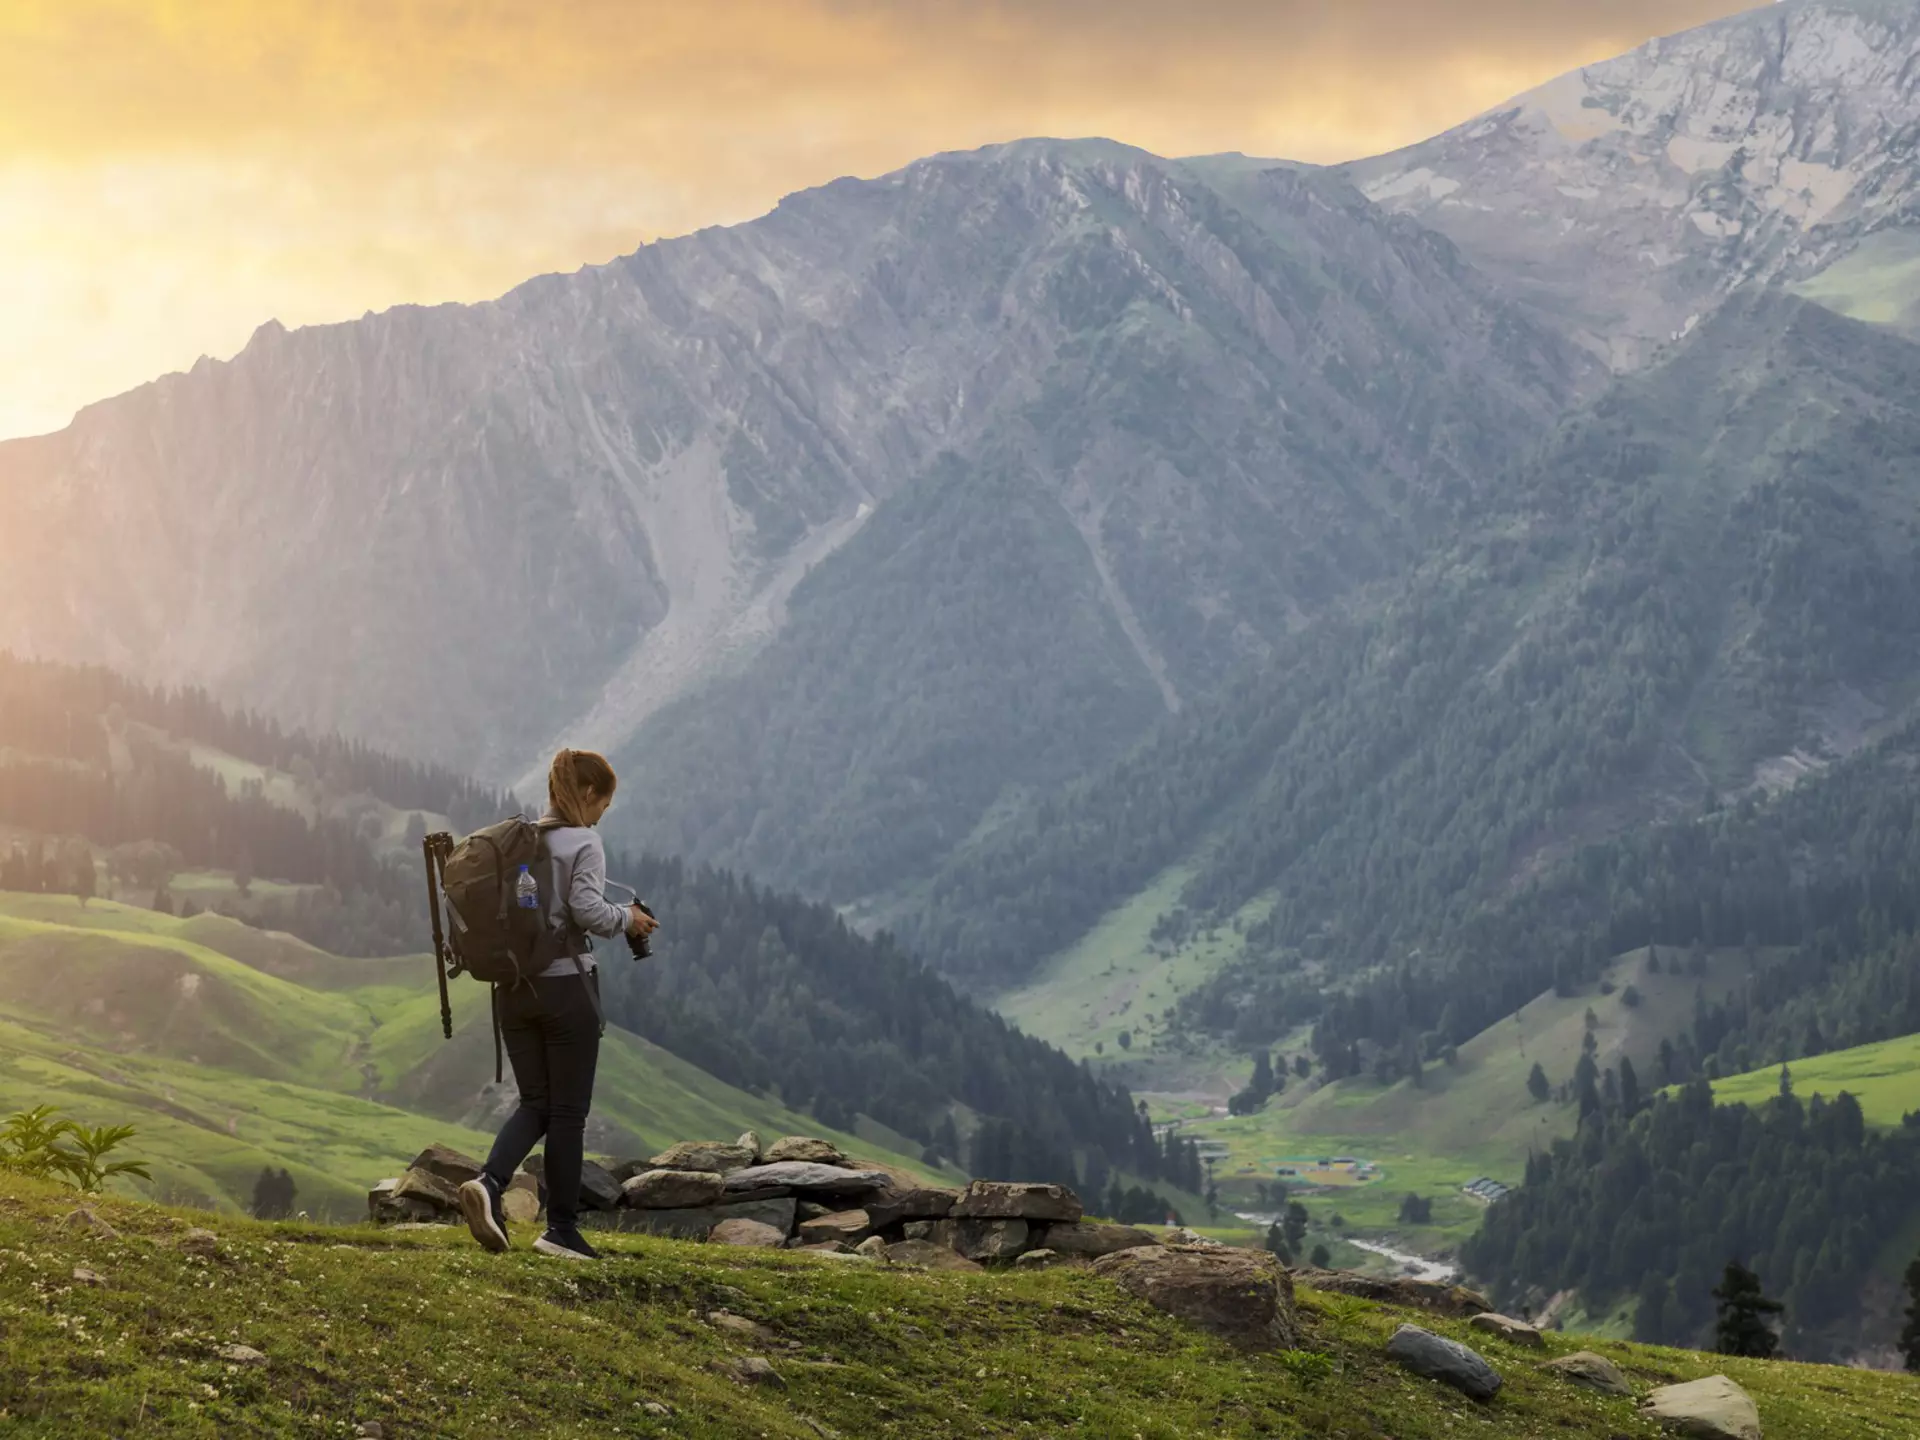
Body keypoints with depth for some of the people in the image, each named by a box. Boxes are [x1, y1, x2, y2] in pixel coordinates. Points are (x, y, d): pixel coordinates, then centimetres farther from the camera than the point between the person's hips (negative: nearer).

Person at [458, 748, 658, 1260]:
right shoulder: (583, 843, -10)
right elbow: (587, 909, -22)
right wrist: (626, 919, -4)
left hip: (514, 985, 6)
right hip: (566, 986, -6)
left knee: (535, 1103, 11)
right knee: (568, 1110, 4)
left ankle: (489, 1183, -15)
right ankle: (562, 1229, 8)